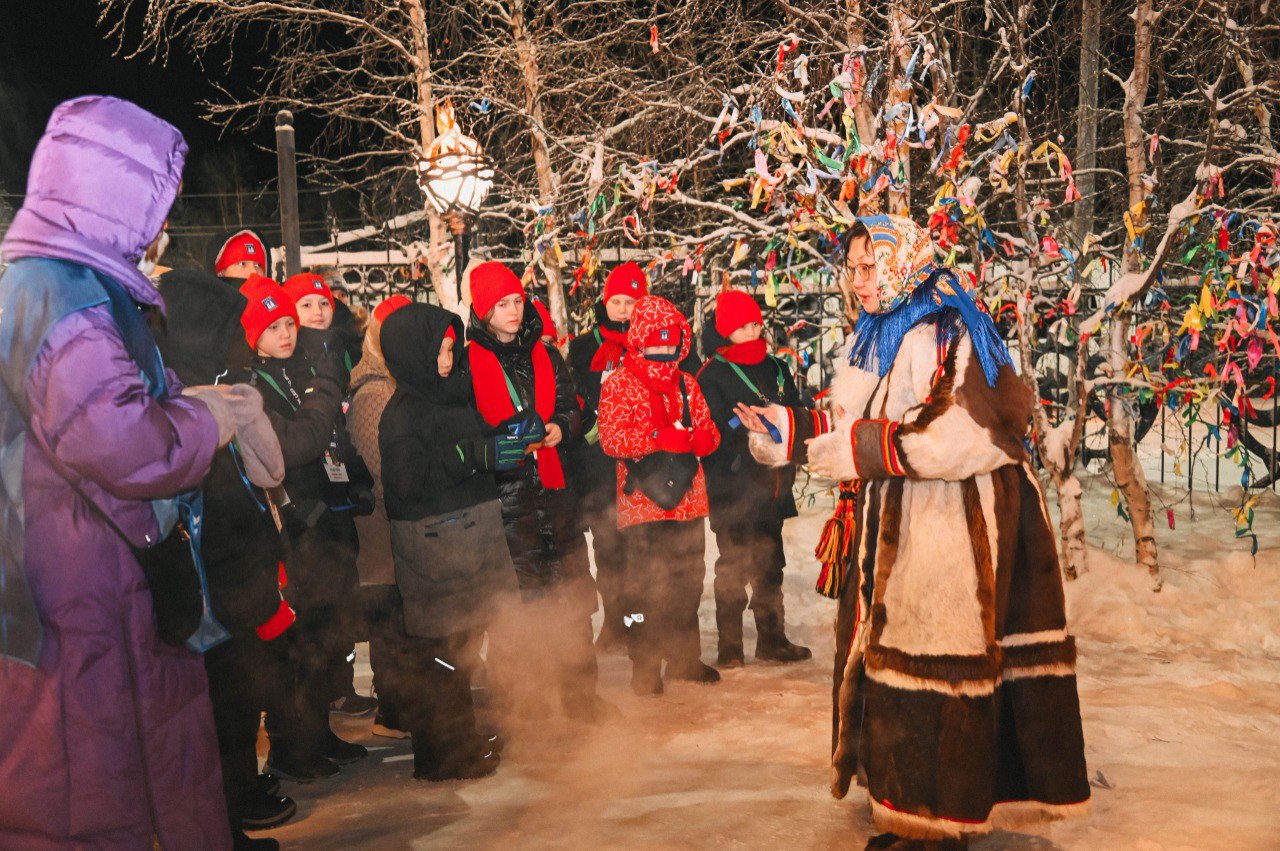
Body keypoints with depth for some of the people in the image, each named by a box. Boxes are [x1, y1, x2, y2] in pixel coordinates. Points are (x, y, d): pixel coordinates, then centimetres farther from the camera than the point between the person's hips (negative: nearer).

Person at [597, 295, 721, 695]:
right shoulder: (619, 384, -4)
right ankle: (645, 666, 12)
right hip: (643, 502, -5)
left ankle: (684, 657, 28)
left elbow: (707, 429, 14)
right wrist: (660, 438, -25)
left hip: (688, 499, 6)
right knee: (644, 585, -1)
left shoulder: (687, 384, 14)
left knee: (688, 580, 13)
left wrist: (703, 438, -10)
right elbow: (610, 437, -15)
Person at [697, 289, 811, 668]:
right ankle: (729, 647, 8)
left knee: (770, 565, 11)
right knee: (733, 568, -2)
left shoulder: (777, 368, 15)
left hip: (772, 484, 6)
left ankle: (772, 640, 21)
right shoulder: (713, 374, -4)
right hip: (733, 490, -5)